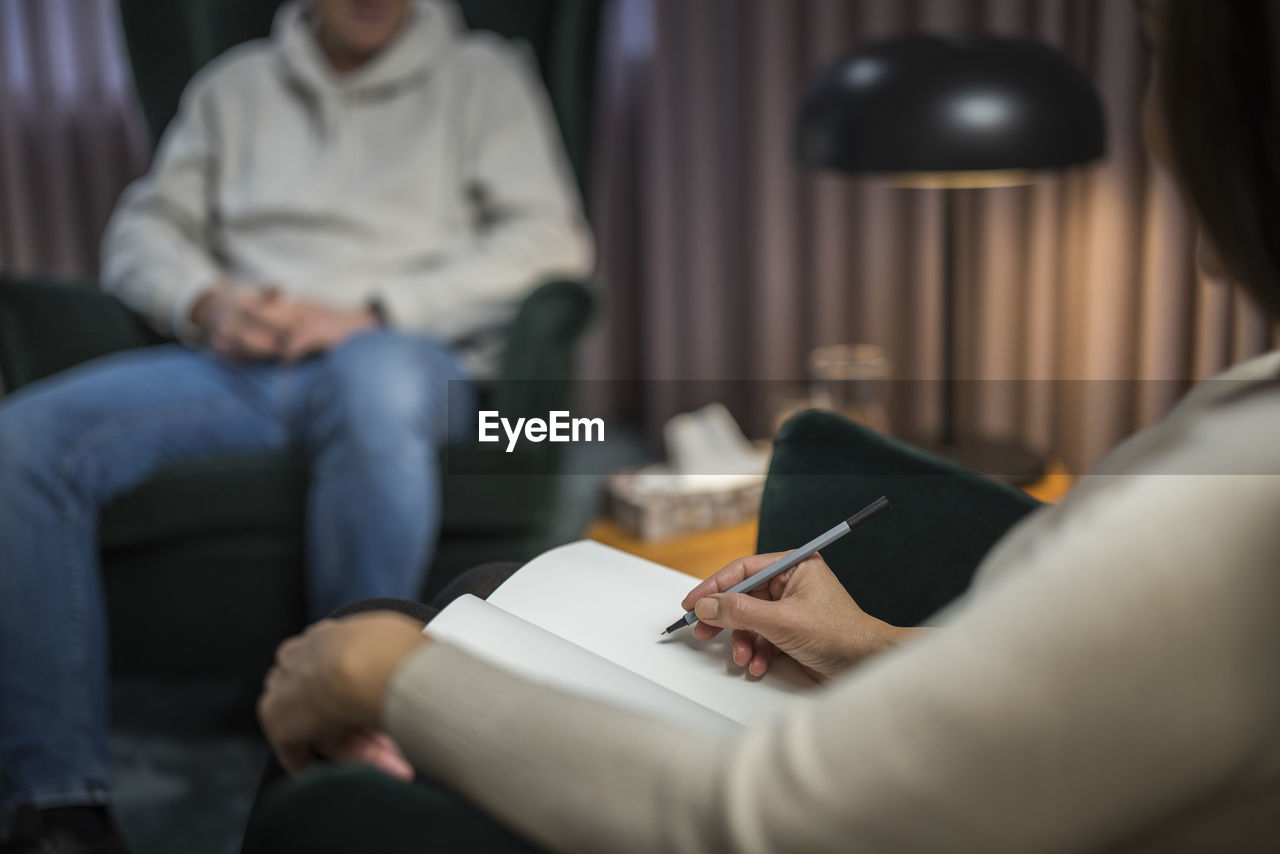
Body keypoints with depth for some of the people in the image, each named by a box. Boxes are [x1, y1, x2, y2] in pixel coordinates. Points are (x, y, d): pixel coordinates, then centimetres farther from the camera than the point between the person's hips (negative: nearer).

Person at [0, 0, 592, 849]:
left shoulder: (482, 74, 14)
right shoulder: (235, 85, 24)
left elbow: (553, 239, 0)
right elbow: (143, 229, 19)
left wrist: (372, 313, -11)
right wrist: (206, 303, -6)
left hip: (401, 354, -3)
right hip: (234, 364, 4)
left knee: (375, 380, -41)